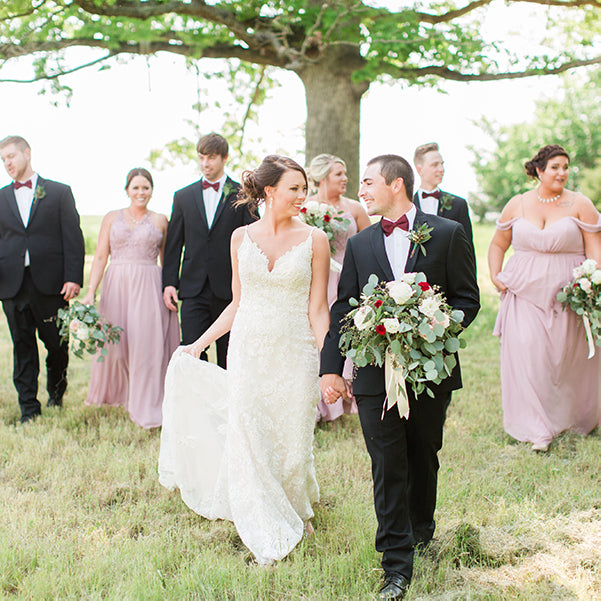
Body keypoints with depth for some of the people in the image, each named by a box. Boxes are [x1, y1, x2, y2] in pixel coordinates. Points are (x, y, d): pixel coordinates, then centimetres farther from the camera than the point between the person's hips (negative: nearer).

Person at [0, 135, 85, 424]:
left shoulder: (59, 192, 5)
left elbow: (73, 238, 0)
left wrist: (73, 277, -10)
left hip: (50, 283, -2)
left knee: (57, 344, 6)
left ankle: (56, 394, 31)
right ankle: (29, 408, 13)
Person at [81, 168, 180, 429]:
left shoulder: (160, 221, 8)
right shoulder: (112, 218, 9)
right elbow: (100, 257, 4)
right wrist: (90, 292, -6)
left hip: (149, 288, -1)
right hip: (116, 286, 1)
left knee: (147, 345, -4)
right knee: (115, 344, 4)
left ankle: (144, 409, 6)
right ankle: (117, 394, 29)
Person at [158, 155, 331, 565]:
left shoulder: (314, 240, -3)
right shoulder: (242, 238, 4)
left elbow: (318, 309, -4)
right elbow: (238, 302, 11)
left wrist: (327, 367, -10)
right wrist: (201, 342, 13)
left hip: (295, 353, -2)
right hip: (248, 351, 2)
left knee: (292, 440, 8)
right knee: (249, 439, 1)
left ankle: (297, 510, 38)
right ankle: (269, 535, 15)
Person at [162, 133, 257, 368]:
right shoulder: (183, 196, 11)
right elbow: (173, 244, 12)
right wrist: (169, 282, 3)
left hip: (230, 289, -1)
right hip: (193, 289, 2)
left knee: (228, 358, 7)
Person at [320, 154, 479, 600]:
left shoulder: (447, 234, 0)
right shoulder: (360, 244, 7)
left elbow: (468, 299, -1)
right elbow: (343, 308, 7)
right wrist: (331, 367, 0)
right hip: (376, 375, 1)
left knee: (423, 456, 16)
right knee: (388, 467, -1)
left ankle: (421, 526, 42)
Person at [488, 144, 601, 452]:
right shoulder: (517, 205, 7)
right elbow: (497, 245, 18)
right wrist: (495, 276, 4)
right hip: (525, 294, 1)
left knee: (568, 356, 6)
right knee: (528, 354, -10)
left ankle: (575, 418, 31)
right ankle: (539, 429, 0)